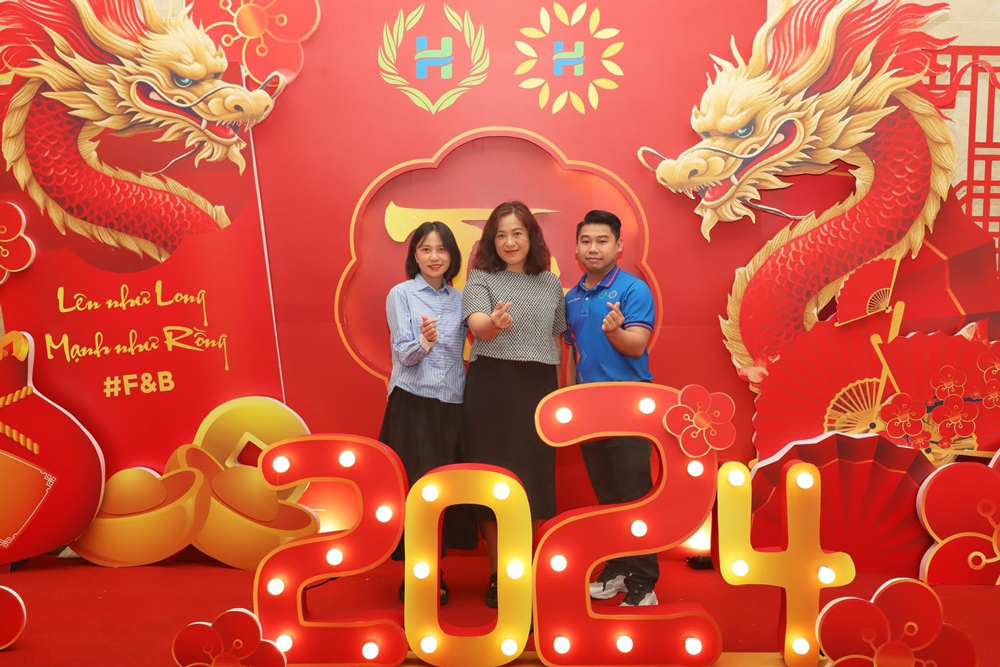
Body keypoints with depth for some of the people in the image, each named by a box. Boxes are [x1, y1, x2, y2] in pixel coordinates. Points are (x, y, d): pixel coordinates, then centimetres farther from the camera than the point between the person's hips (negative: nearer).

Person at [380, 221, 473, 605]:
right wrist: (425, 341, -26)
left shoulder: (460, 299, 11)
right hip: (413, 404, -4)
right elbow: (403, 354, -7)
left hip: (452, 404, 4)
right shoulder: (401, 295, -1)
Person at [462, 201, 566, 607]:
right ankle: (497, 577, 15)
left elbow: (557, 340, 16)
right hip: (492, 386, -3)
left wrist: (558, 391, 12)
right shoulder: (481, 278, 2)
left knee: (535, 480, 5)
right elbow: (477, 324, -17)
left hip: (539, 388, 3)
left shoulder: (550, 283, 12)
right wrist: (494, 323, -40)